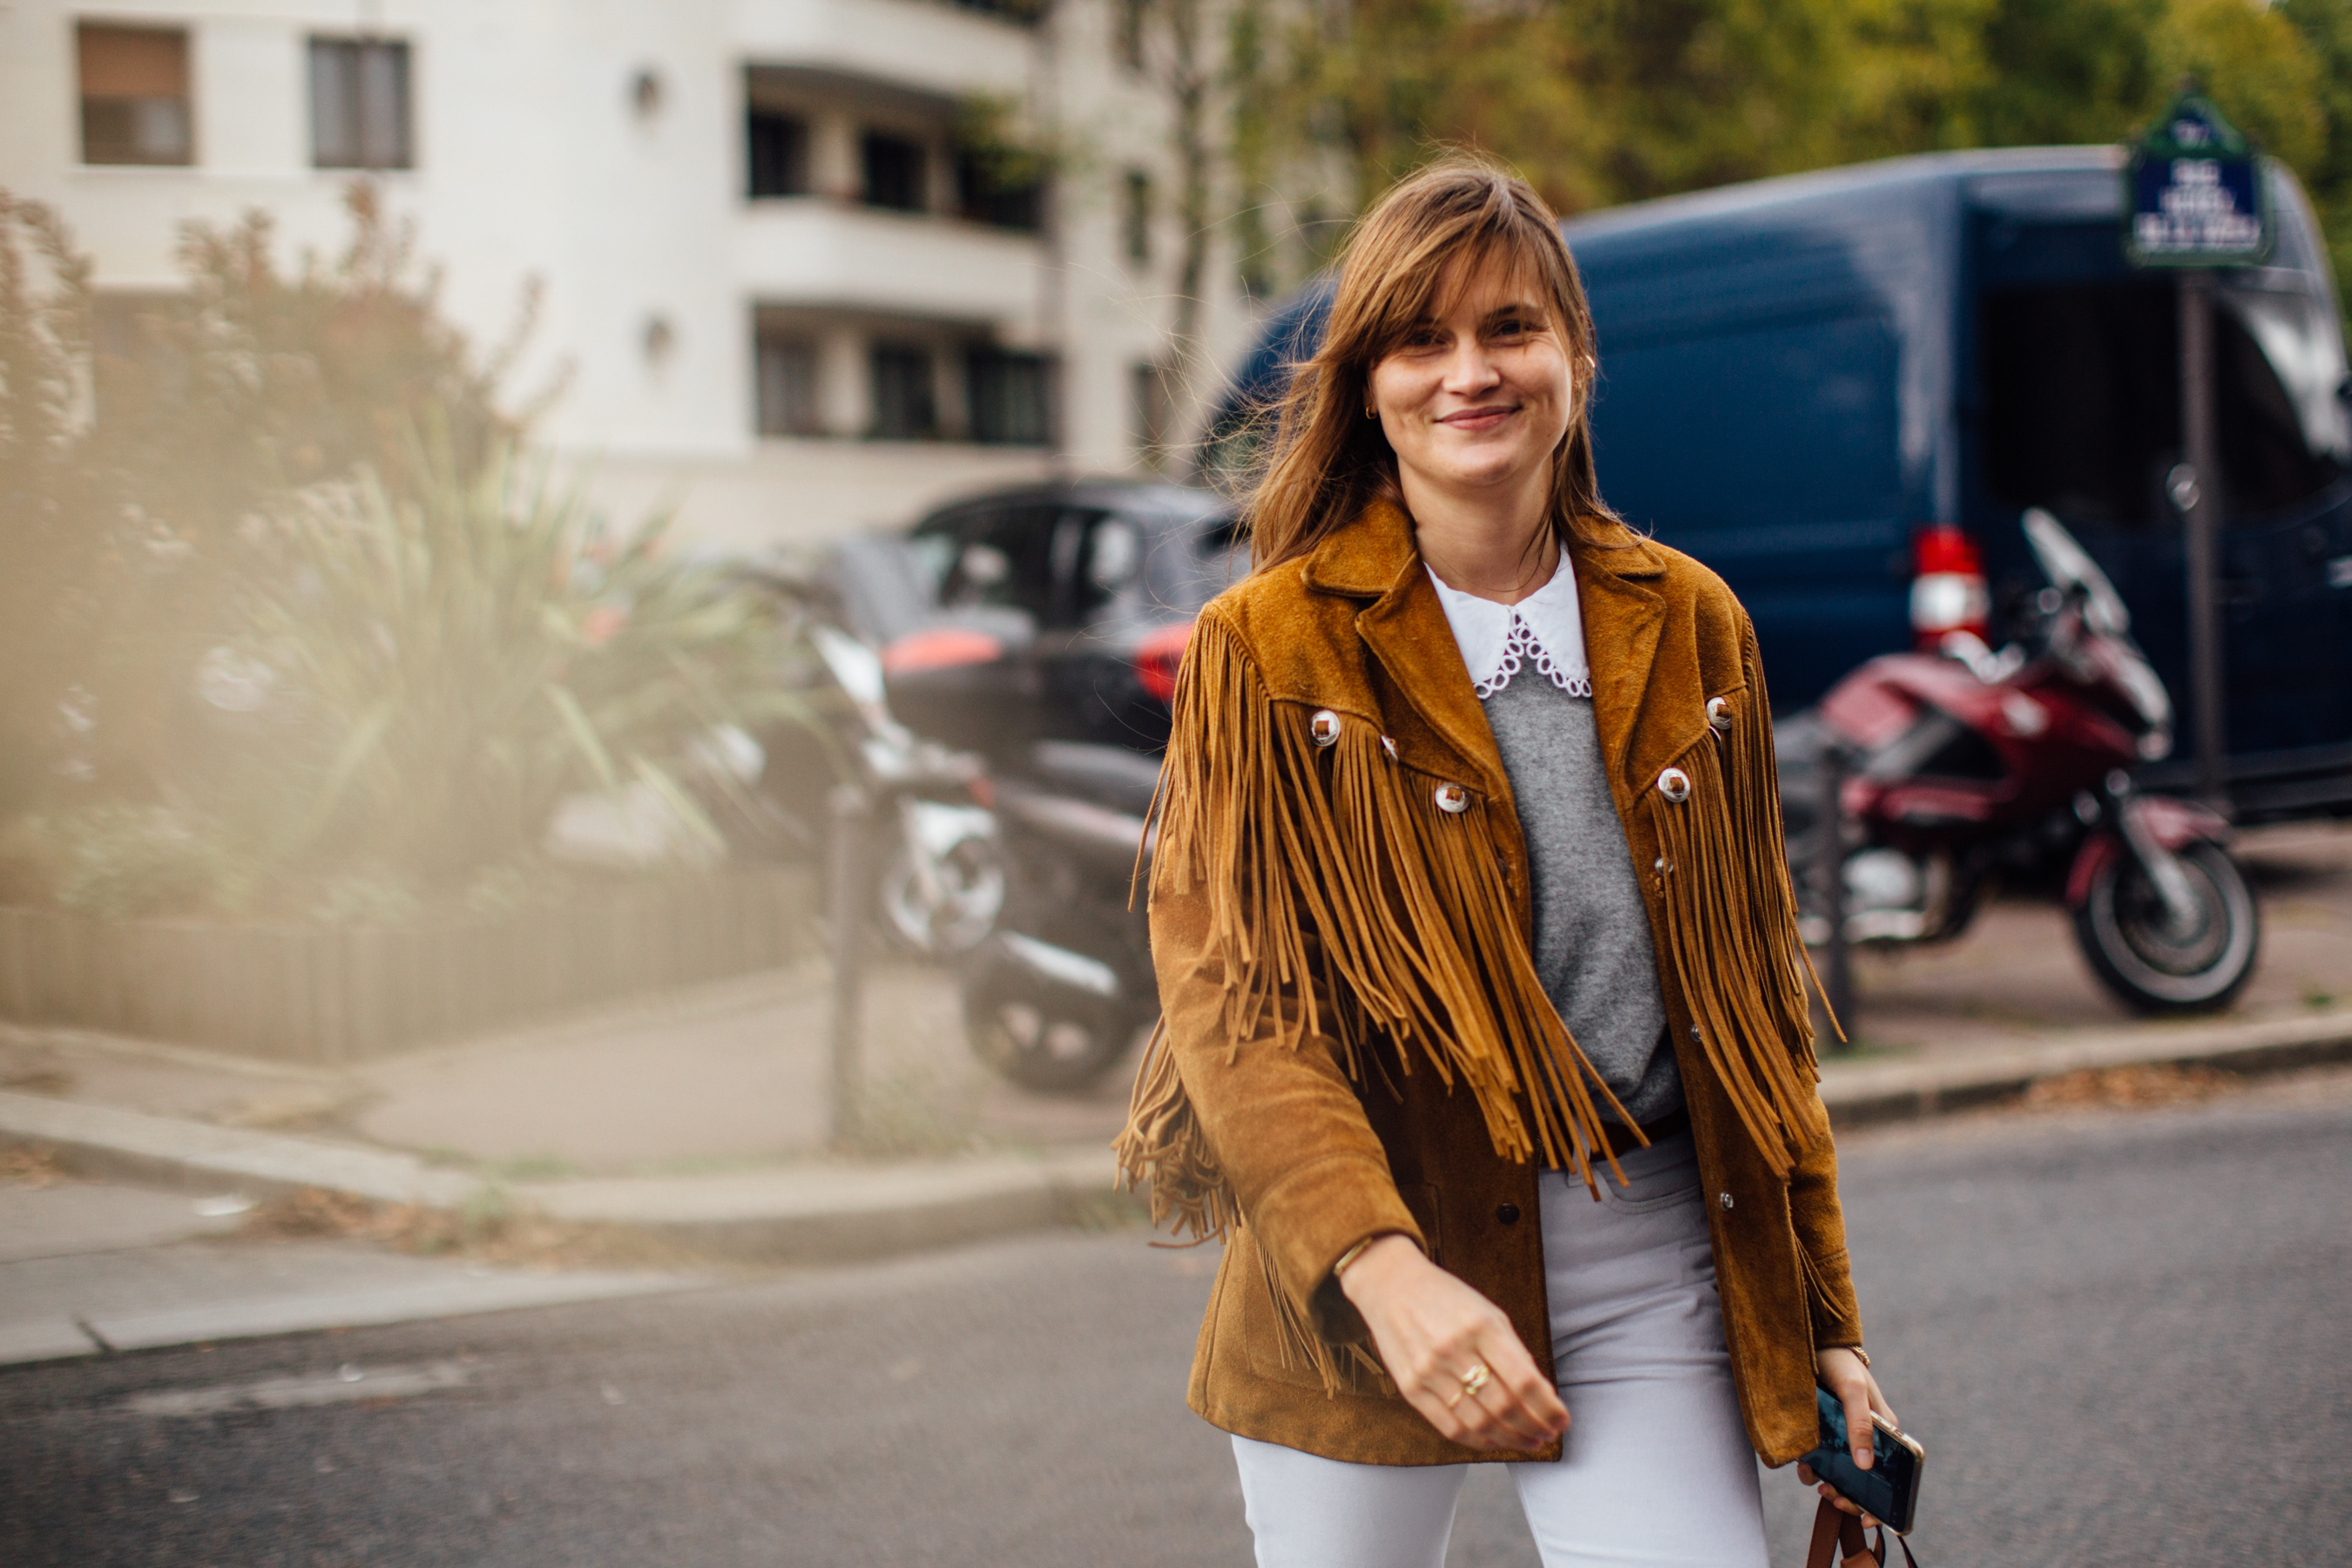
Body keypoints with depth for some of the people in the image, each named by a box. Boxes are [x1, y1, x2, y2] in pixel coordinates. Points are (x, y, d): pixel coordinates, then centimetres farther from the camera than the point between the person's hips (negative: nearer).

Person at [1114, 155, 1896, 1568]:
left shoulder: (1690, 630, 8)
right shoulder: (1267, 652, -2)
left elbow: (1758, 993, 13)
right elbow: (1230, 1002, -11)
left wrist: (1820, 1318, 12)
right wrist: (1384, 1269, -26)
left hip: (1648, 1266, 2)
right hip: (1356, 1279, -2)